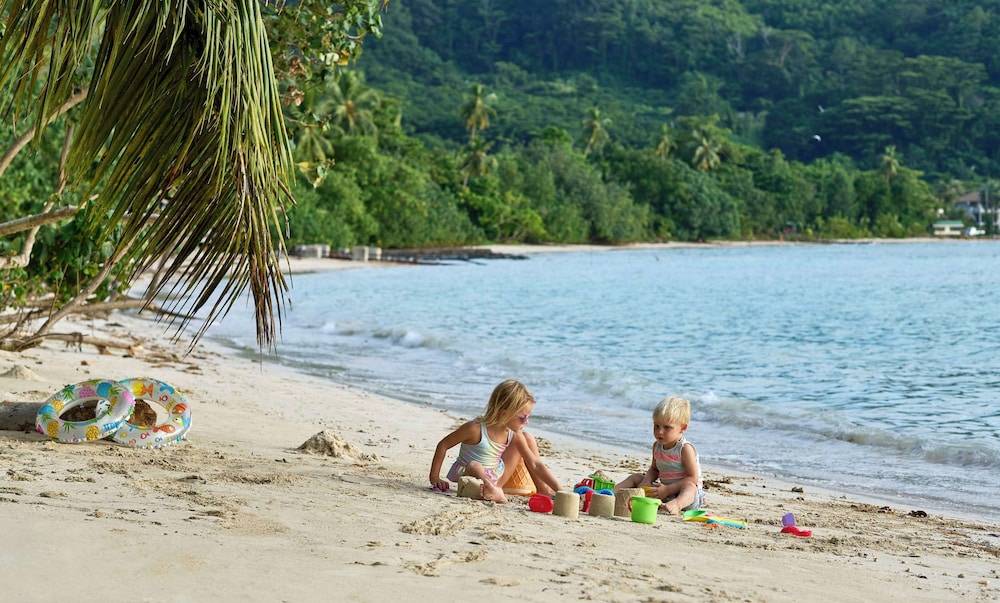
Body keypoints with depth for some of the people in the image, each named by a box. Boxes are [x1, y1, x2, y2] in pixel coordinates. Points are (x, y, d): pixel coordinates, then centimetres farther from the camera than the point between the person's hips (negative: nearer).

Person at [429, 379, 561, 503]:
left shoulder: (514, 435, -9)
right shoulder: (475, 429, -25)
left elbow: (535, 465, -7)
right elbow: (443, 445, -15)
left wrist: (559, 490, -15)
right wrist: (435, 478, -18)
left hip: (495, 476, 6)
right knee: (475, 466, -43)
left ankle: (542, 488, 1)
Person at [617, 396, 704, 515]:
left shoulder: (685, 449, -18)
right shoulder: (657, 446, 4)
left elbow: (693, 478, -21)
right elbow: (654, 469, 16)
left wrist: (668, 489, -25)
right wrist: (646, 482, -7)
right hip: (663, 488, 8)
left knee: (689, 486, -41)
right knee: (636, 477, 8)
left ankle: (676, 505, -71)